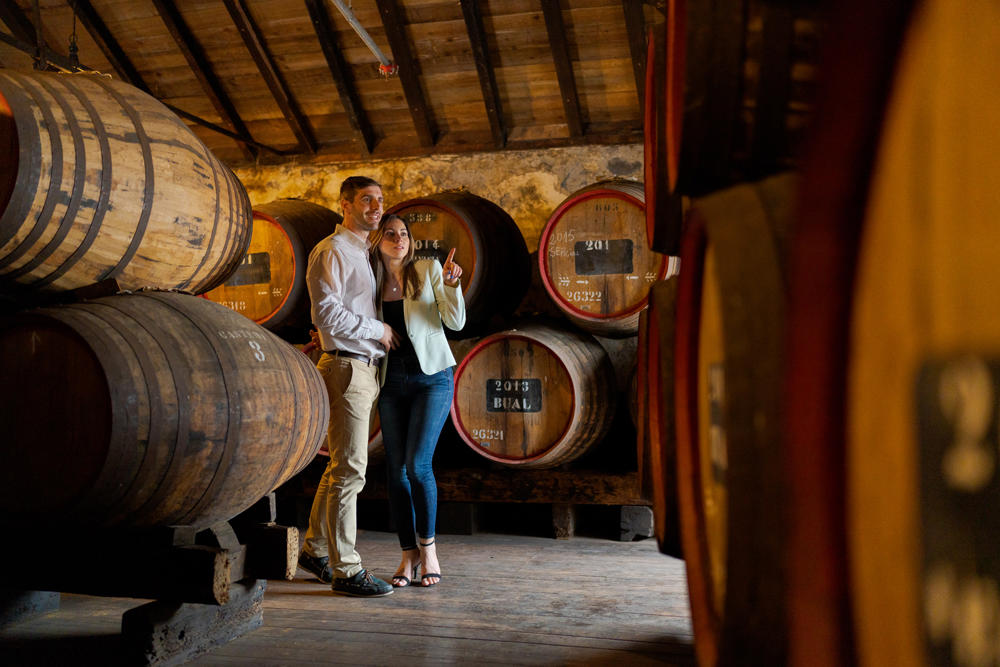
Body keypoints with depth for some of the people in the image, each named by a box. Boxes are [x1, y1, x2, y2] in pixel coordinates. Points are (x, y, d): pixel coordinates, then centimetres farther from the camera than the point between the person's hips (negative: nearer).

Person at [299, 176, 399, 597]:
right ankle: (346, 570, -3)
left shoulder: (364, 254, 21)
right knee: (349, 470, -8)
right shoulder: (331, 251, -9)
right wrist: (378, 330, -11)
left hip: (366, 369, 10)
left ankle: (315, 549, 27)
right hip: (346, 367, -10)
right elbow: (326, 313, -19)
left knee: (342, 467, 15)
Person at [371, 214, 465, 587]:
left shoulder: (429, 270, 0)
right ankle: (409, 554, 12)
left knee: (417, 463, -14)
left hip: (431, 377, -3)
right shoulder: (372, 283, 8)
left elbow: (456, 322, -6)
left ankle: (428, 548, 4)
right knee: (396, 469, 2)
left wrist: (452, 285, -21)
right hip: (392, 382, 4)